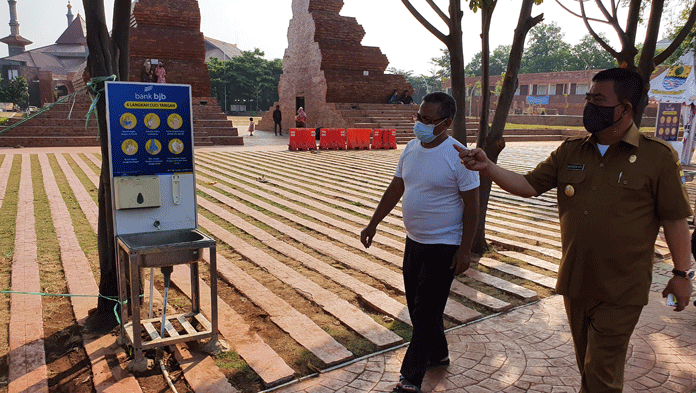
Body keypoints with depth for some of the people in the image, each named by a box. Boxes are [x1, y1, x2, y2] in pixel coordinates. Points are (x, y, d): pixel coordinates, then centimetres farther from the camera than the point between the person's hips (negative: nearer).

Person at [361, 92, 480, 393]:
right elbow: (395, 189, 12)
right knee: (416, 307, 18)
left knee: (426, 313, -1)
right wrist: (373, 223, 12)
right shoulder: (411, 148, 4)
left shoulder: (458, 156, -17)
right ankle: (438, 355, 40)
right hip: (414, 241, 8)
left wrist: (465, 250, -15)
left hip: (443, 247, -7)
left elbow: (472, 206, -14)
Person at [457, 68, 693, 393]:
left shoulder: (657, 156, -8)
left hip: (621, 292, -4)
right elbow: (528, 185, 2)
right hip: (575, 282, 4)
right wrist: (487, 167, -12)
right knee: (586, 363, 22)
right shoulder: (570, 152, 3)